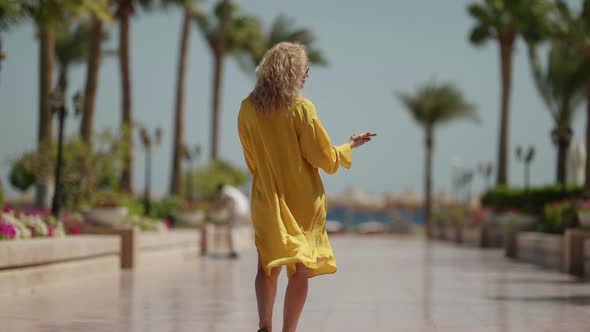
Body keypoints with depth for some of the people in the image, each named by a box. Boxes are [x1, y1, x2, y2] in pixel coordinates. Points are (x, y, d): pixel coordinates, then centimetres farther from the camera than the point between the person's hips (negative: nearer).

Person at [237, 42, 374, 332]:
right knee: (299, 270, 5)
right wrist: (350, 145, 7)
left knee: (268, 265, 12)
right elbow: (324, 157, -10)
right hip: (303, 201, -4)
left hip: (266, 198, 4)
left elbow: (250, 159, 9)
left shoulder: (248, 108, -2)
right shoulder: (301, 108, -16)